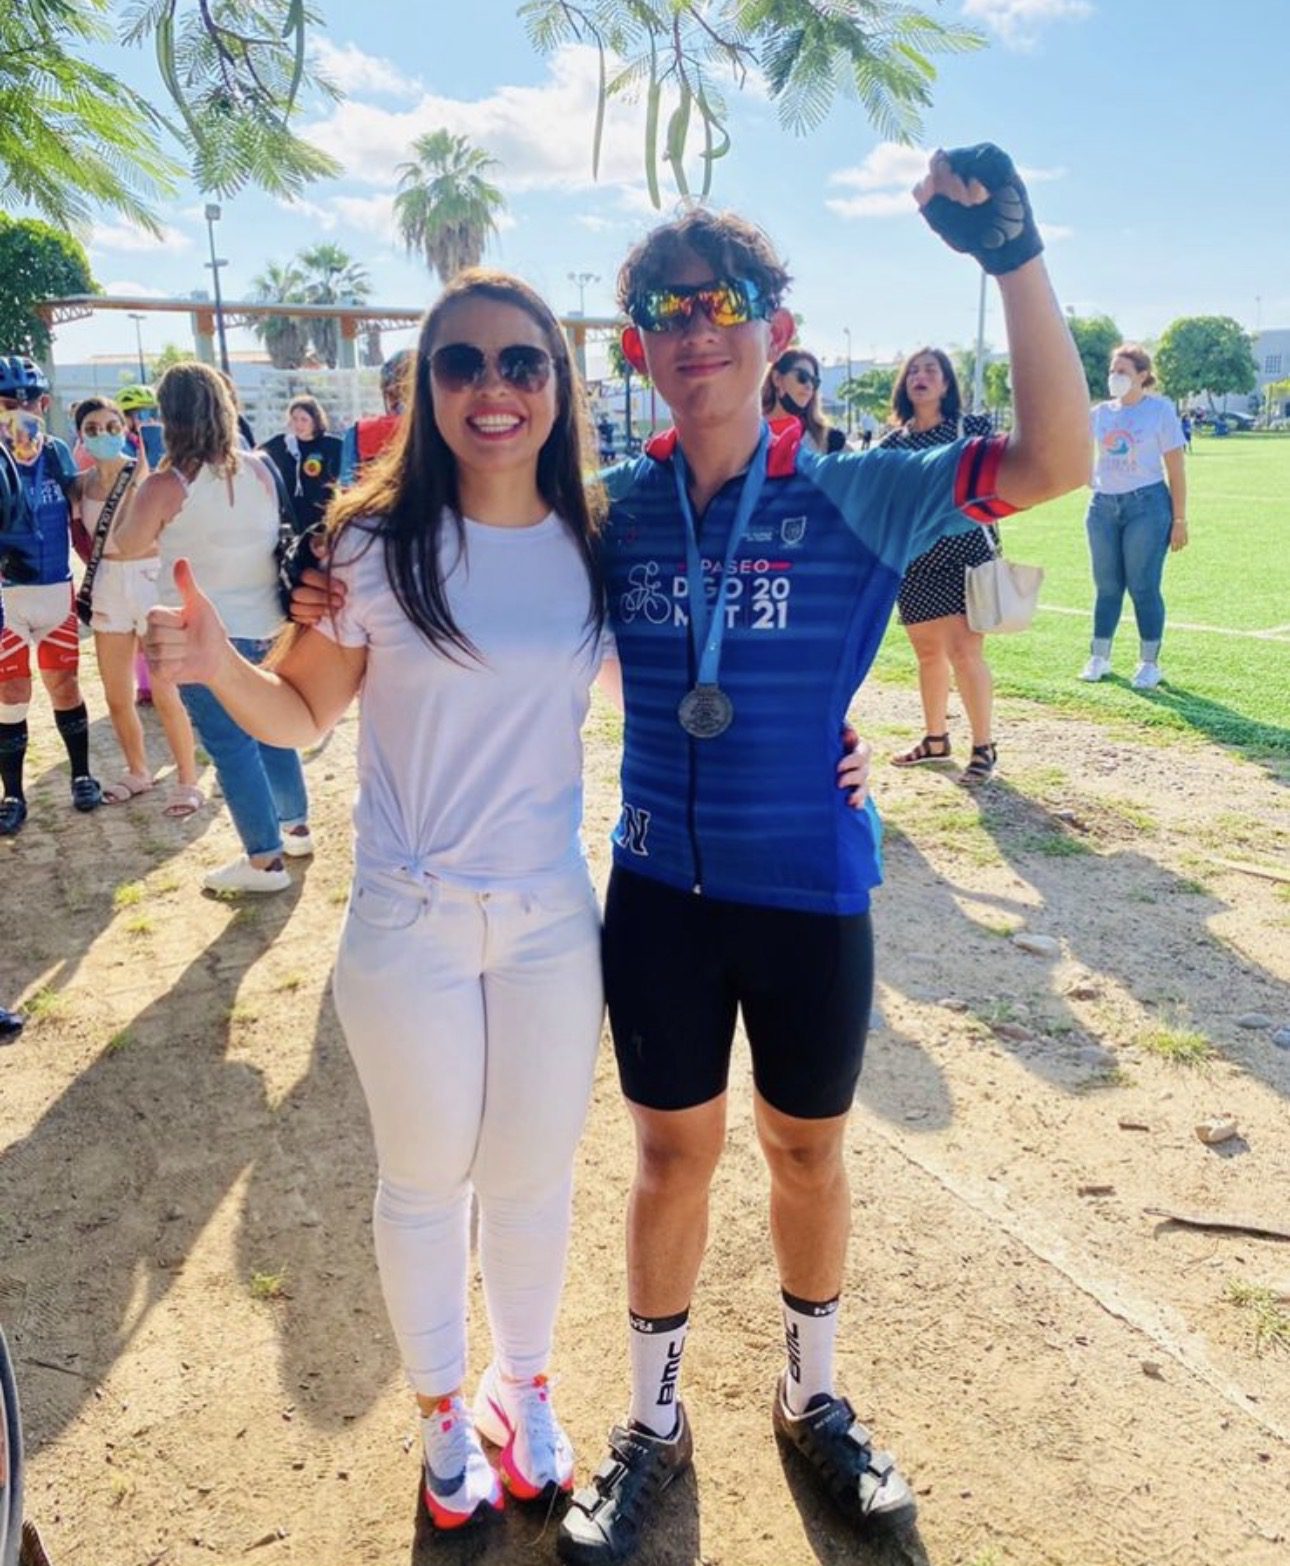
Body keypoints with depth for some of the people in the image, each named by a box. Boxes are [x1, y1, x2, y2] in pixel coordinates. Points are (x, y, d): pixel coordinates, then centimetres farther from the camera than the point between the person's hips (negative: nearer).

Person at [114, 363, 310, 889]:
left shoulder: (165, 486, -15)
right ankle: (295, 825, 33)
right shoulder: (259, 469, -1)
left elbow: (127, 547, 1)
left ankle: (265, 859, 8)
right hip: (265, 622, 6)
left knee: (231, 745, 3)